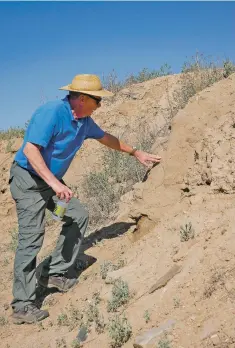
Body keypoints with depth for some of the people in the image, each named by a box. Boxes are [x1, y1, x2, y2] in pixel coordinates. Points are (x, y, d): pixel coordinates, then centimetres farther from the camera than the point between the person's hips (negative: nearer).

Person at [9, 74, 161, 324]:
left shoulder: (84, 120, 3)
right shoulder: (51, 112, -24)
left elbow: (105, 138, 20)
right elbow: (30, 150, -30)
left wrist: (136, 153, 27)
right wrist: (55, 184, -37)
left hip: (51, 180, 9)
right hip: (28, 179, -9)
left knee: (78, 216, 7)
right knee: (31, 237, -13)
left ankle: (54, 274, 15)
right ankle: (22, 306, -7)